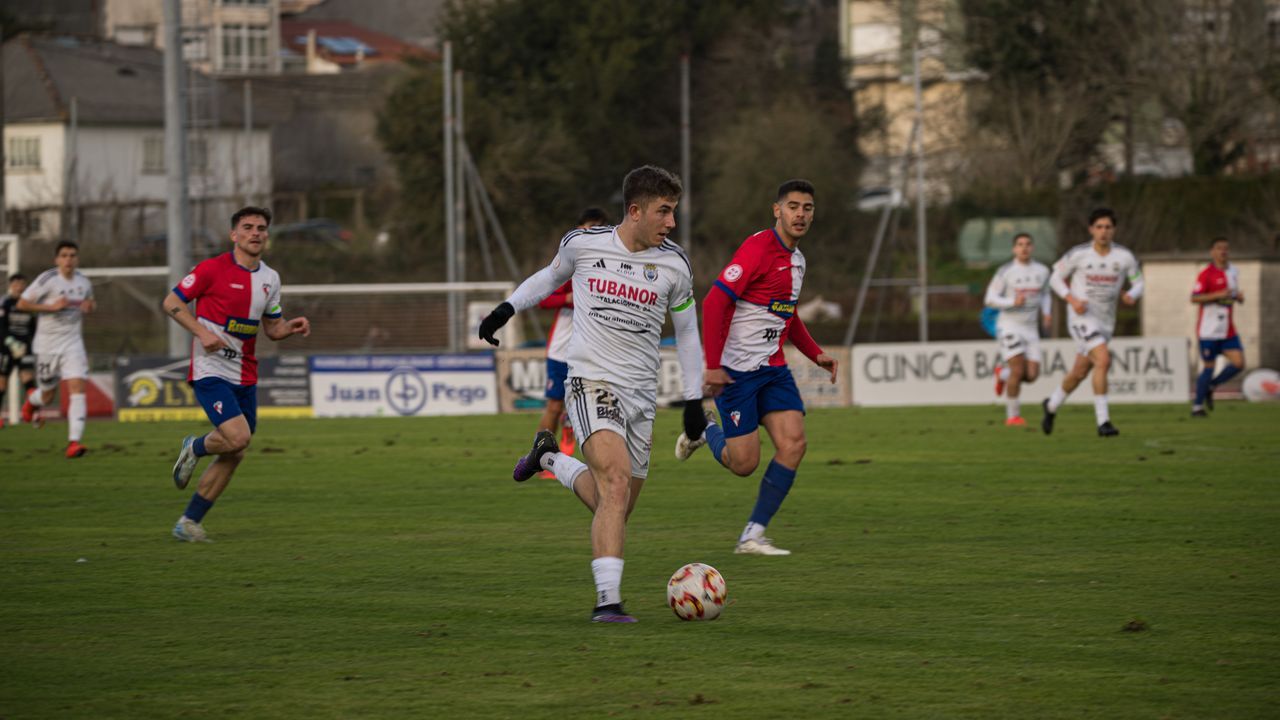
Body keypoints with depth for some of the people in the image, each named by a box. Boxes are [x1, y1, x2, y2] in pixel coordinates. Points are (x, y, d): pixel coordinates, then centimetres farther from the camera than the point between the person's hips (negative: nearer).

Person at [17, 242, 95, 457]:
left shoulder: (84, 282, 4)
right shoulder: (47, 280, -12)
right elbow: (21, 304, -12)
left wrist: (89, 306, -1)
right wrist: (51, 306, -22)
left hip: (73, 343, 3)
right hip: (48, 344, -3)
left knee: (77, 389, -17)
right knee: (47, 395, 11)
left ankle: (74, 441, -20)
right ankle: (32, 402, 50)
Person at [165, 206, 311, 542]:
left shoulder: (270, 278, 10)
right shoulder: (212, 269, -9)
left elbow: (272, 327, 19)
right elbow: (171, 302, -5)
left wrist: (292, 327, -3)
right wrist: (202, 332, -18)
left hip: (245, 377, 7)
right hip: (210, 371, -7)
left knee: (233, 455, 4)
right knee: (237, 437, -23)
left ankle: (189, 521, 14)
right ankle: (195, 448, 10)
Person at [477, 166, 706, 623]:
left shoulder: (674, 265, 2)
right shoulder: (583, 243, -2)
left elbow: (687, 331, 16)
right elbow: (552, 276, 22)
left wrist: (694, 400, 15)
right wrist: (507, 308, 17)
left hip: (641, 394, 4)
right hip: (592, 382, -4)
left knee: (615, 508, 6)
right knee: (617, 482, -25)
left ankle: (550, 459, 33)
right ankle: (608, 601, -25)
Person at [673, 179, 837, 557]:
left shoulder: (796, 259, 12)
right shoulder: (758, 248, -16)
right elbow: (715, 301, -21)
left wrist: (815, 354, 16)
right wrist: (713, 365, -24)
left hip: (773, 368, 8)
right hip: (736, 369, -8)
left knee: (793, 443, -11)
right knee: (744, 463, -6)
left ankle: (753, 535, -2)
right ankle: (703, 431, 29)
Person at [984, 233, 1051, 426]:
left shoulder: (1042, 271, 4)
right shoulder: (1006, 271, -9)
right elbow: (990, 299, -9)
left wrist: (1046, 312, 4)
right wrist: (1013, 302, -24)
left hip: (1030, 328, 5)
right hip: (1009, 325, -5)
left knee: (1032, 375, -4)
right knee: (1018, 370, -17)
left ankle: (1003, 374, 29)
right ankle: (1013, 416, -3)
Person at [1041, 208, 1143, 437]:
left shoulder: (1124, 256, -3)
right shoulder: (1078, 254, -9)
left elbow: (1138, 282, 5)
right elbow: (1055, 278, 1)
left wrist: (1132, 296, -18)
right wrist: (1072, 300, -15)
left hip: (1106, 321, 4)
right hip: (1082, 316, -4)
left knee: (1080, 372, 14)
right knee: (1103, 359, -24)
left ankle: (1052, 405, 42)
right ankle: (1103, 422, -22)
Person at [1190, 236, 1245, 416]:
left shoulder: (1233, 271, 11)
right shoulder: (1206, 274, -10)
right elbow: (1194, 298, -16)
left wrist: (1239, 297, 2)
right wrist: (1218, 295, -25)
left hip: (1228, 330, 6)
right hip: (1209, 329, -6)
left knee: (1238, 363, -5)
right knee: (1209, 366, -1)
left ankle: (1210, 387, 17)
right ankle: (1197, 406, 12)